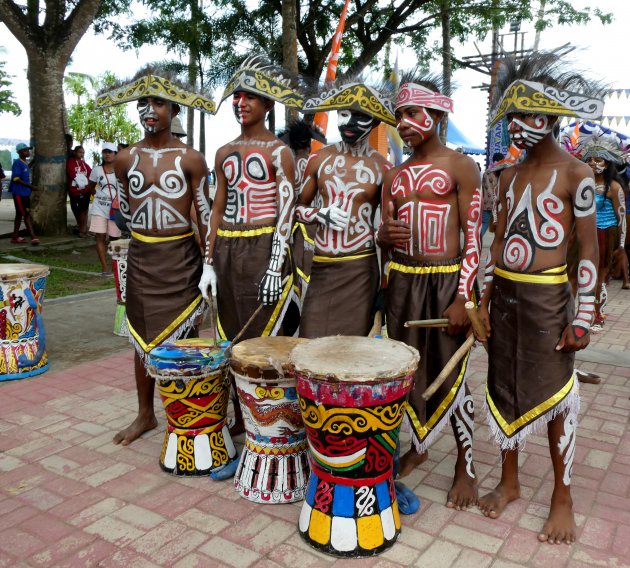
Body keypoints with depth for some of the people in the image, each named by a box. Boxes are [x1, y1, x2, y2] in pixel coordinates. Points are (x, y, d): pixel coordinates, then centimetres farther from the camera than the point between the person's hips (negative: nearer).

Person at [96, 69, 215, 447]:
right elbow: (126, 209, 15)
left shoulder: (190, 159, -6)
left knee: (179, 338, 2)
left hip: (181, 259, -3)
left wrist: (209, 264, -9)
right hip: (140, 259, 4)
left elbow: (205, 214, -4)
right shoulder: (126, 158, 5)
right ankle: (146, 415, 26)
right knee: (143, 339, 11)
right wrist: (145, 241, 14)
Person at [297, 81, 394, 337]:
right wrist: (321, 214, -8)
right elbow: (299, 208, 14)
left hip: (360, 268, -2)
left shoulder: (381, 168, 0)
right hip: (321, 266, 2)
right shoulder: (319, 159, 6)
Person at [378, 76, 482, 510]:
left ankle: (466, 466, 17)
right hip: (402, 280, 5)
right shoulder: (395, 176, 12)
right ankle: (420, 446, 33)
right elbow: (384, 239, 13)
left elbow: (473, 238, -8)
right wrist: (385, 235, -12)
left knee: (451, 376, 1)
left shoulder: (461, 167, -3)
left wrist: (463, 298, -16)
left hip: (446, 280, -5)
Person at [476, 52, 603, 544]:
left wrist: (583, 317, -11)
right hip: (505, 294, 6)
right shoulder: (510, 175, 10)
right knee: (505, 391, 12)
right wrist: (485, 300, 10)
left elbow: (589, 250, -7)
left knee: (554, 397, 4)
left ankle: (563, 498, 20)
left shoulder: (575, 174, -7)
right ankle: (510, 481, 30)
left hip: (547, 297, -6)